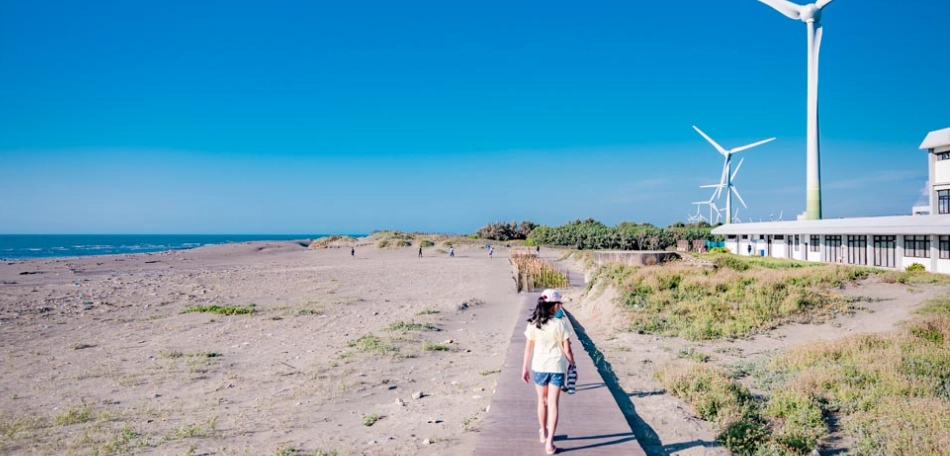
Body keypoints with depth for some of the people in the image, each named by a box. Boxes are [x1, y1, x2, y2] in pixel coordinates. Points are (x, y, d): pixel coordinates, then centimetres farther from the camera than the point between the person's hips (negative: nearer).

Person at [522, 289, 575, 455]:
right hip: (557, 367, -2)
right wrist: (573, 365, 6)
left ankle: (543, 433, 38)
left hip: (539, 366, 2)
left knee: (542, 400, 21)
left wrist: (525, 367, 9)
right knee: (553, 403, 1)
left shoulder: (533, 325, -5)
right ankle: (549, 442, -3)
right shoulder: (560, 324, -11)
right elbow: (567, 350, -8)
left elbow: (528, 348, -1)